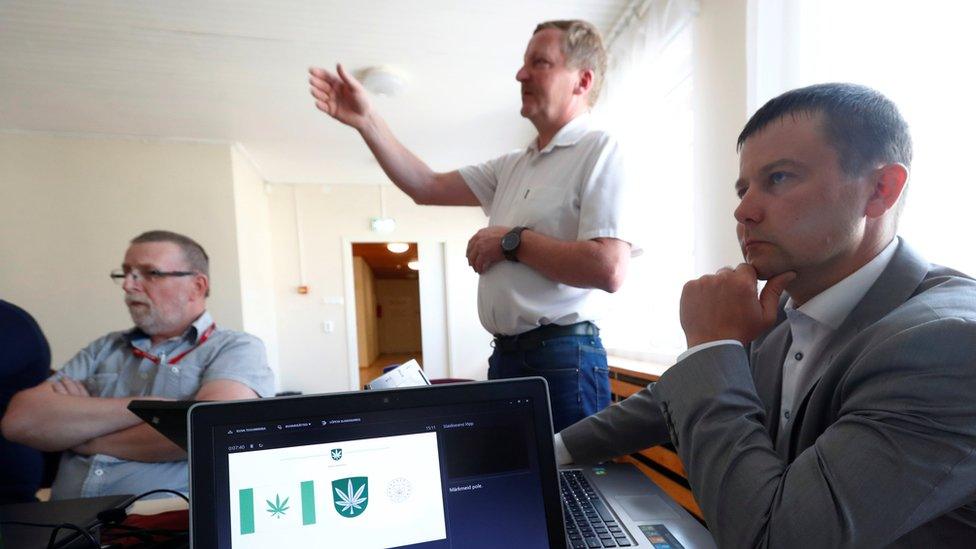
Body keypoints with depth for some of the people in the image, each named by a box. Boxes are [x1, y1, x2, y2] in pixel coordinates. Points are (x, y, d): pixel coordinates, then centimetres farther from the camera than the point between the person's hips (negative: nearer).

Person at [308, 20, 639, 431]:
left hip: (562, 359, -7)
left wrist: (512, 241, -11)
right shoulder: (513, 165, 15)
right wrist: (366, 120, 10)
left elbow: (609, 269, -21)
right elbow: (428, 187, 14)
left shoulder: (599, 151, -8)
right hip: (504, 356, 8)